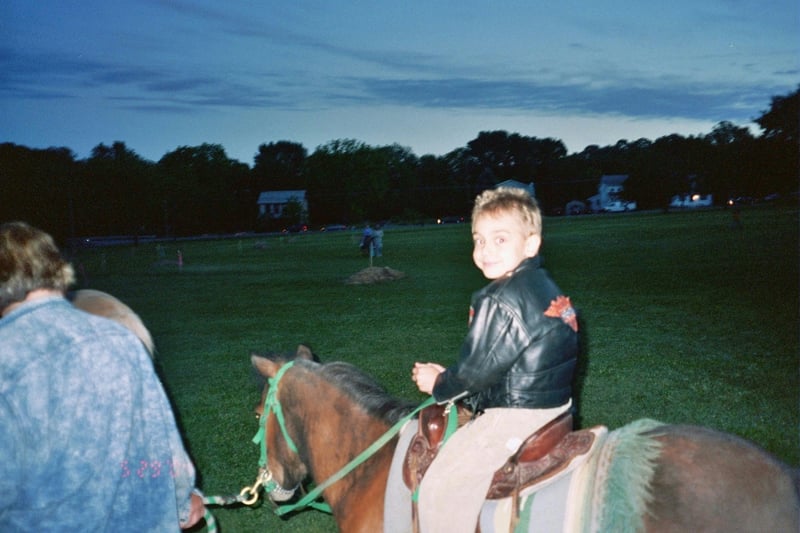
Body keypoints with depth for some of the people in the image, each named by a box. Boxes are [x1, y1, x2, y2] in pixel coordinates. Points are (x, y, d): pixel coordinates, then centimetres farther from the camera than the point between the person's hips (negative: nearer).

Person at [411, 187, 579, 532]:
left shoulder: (499, 301, -21)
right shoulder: (546, 288, 8)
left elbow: (477, 370, -17)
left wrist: (438, 384, 3)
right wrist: (450, 377, 14)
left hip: (517, 418, -10)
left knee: (440, 487, -5)